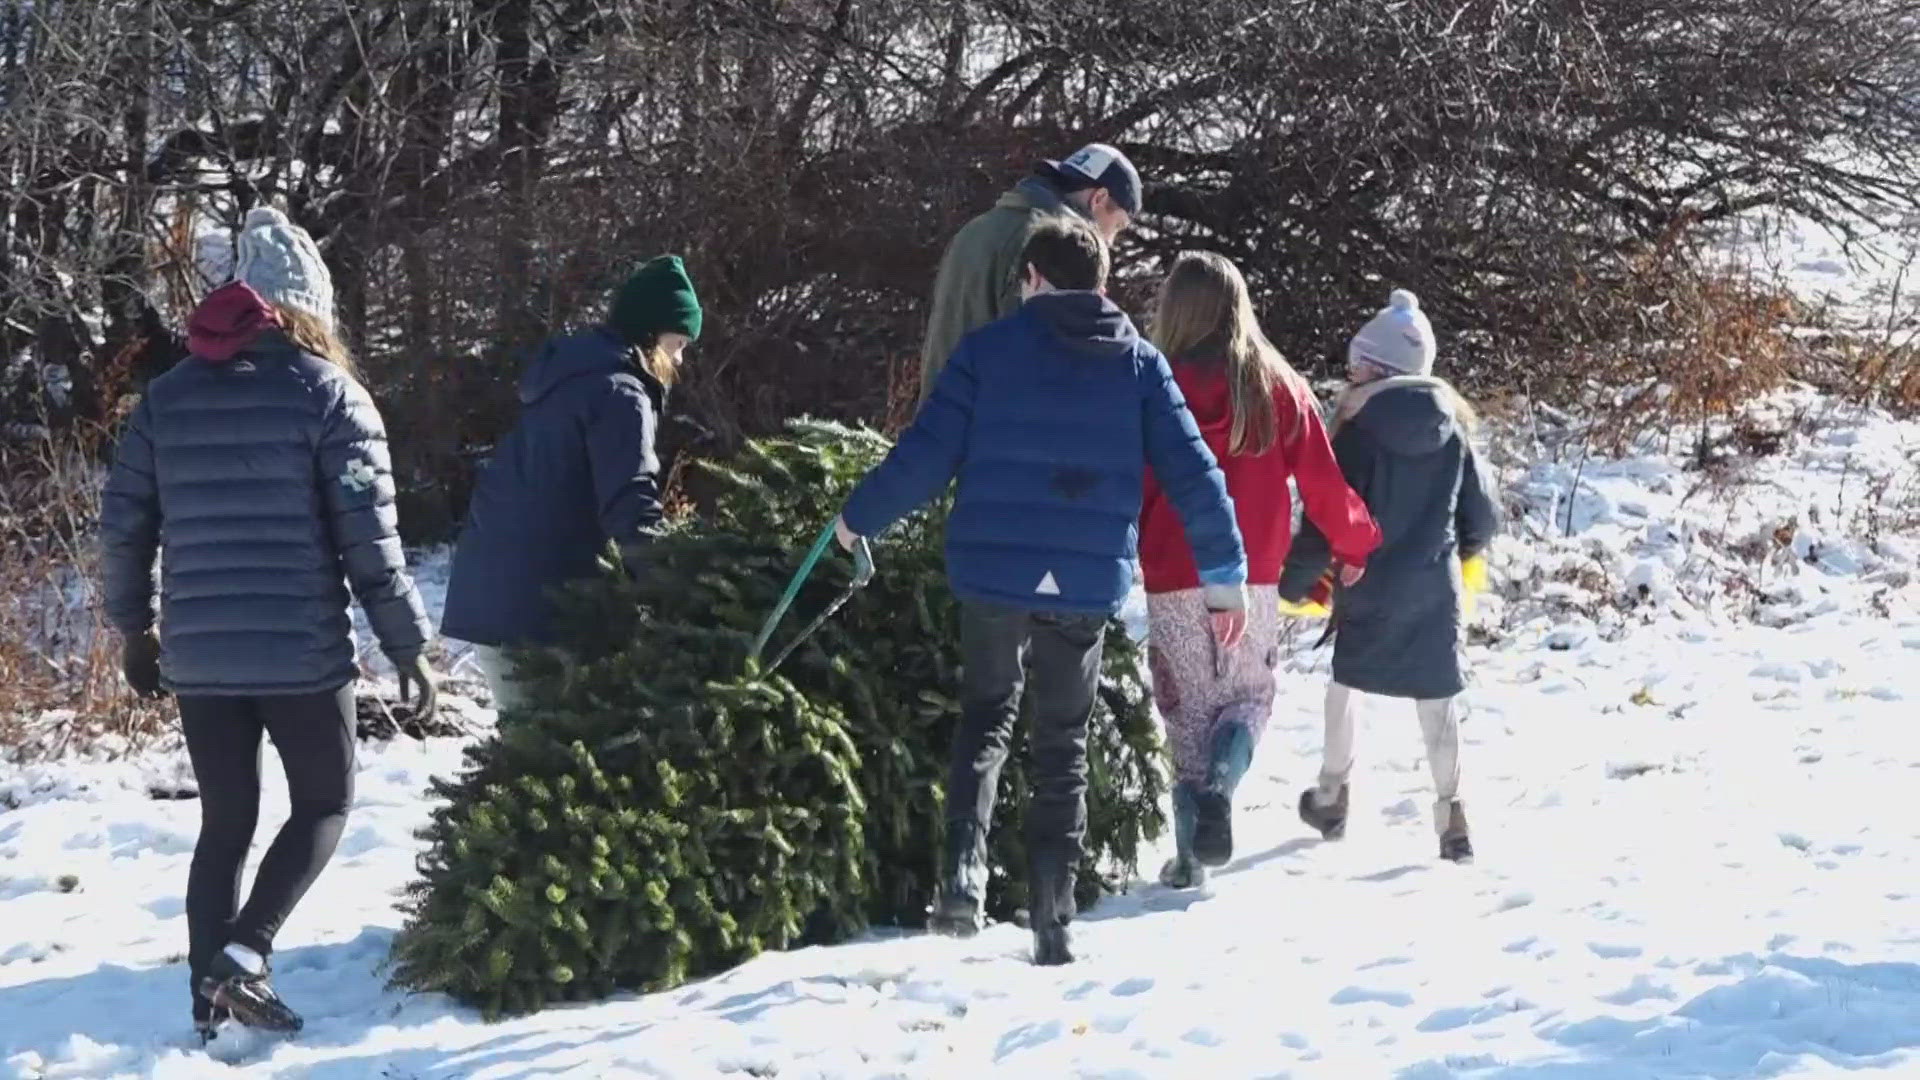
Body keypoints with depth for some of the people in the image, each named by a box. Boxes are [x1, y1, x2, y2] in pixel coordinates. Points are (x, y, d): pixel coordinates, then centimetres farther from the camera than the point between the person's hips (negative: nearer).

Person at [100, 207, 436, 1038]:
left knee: (225, 820, 15)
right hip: (301, 652, -4)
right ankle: (244, 953, -6)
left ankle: (211, 999, 12)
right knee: (324, 803, 13)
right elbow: (369, 537, -10)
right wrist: (408, 645, -3)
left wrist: (135, 628, 21)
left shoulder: (168, 393, 9)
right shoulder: (327, 391, -5)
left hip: (197, 653, 4)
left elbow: (123, 524, 8)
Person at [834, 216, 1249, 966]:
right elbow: (1194, 476, 0)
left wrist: (860, 518, 12)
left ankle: (962, 876, -2)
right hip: (1088, 583, 1)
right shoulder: (1141, 364, 5)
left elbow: (926, 455, -3)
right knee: (1062, 749, 12)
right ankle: (1053, 924, 10)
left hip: (994, 572, -1)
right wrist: (1225, 575, 9)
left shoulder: (989, 348, 0)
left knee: (986, 720, 18)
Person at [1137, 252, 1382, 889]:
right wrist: (1356, 545, 18)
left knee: (1186, 709, 12)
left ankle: (1190, 856, 7)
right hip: (1254, 578, 1)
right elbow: (1322, 484, 1)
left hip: (1172, 580, -1)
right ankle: (1218, 786, -12)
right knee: (1250, 696, 17)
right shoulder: (1280, 386, -2)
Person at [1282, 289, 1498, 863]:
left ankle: (1332, 797, 29)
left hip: (1368, 589, -2)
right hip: (1435, 589, 2)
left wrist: (1293, 581, -2)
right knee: (1436, 699, 6)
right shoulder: (1453, 430, 1)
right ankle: (1450, 811, -2)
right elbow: (1483, 518, 6)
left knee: (1345, 685, 18)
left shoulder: (1359, 429, -12)